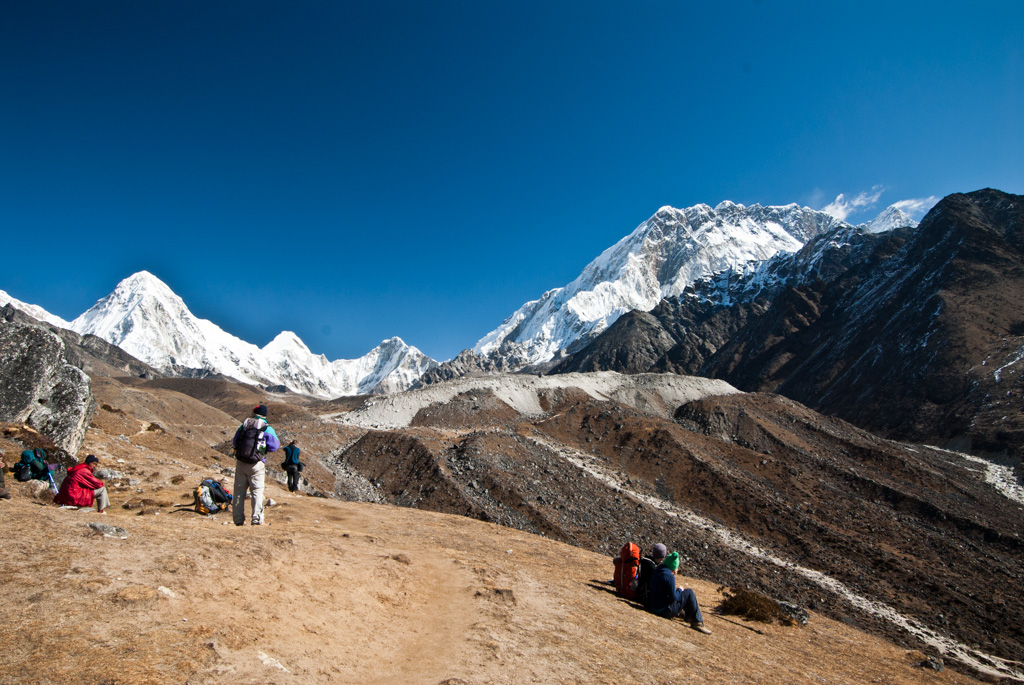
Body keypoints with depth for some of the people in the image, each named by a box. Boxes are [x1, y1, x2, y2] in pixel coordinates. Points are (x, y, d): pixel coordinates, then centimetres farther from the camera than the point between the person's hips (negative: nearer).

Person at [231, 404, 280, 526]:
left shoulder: (244, 425, 9)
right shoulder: (267, 429, -3)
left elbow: (234, 442, 17)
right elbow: (274, 446, -7)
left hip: (240, 462, 3)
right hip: (256, 465, -3)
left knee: (239, 491, 11)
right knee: (257, 491, 2)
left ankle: (238, 519, 14)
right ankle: (257, 519, -2)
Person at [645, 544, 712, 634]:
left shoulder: (656, 570, 4)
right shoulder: (669, 576, -22)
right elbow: (673, 598, -18)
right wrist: (679, 590, -2)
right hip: (665, 611, -8)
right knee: (689, 592, 0)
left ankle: (688, 614, 40)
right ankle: (697, 622, 5)